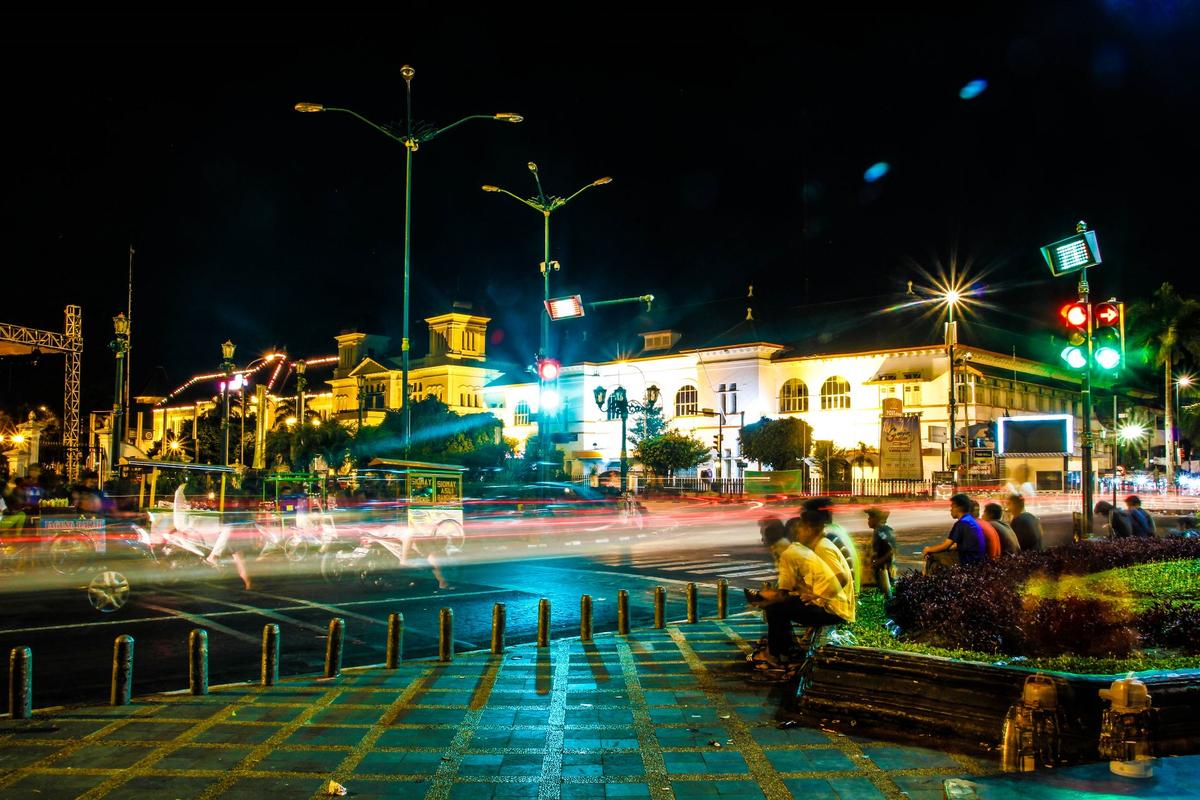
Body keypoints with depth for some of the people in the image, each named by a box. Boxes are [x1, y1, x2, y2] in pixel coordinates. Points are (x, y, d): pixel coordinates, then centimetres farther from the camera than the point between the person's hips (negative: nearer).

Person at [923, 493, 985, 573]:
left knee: (932, 557, -6)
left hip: (967, 560, -10)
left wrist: (929, 549, 5)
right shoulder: (971, 520, 14)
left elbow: (945, 546, -13)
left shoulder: (961, 523, -16)